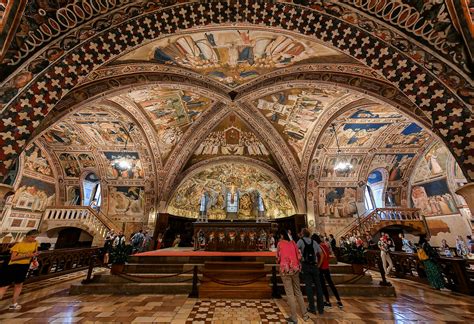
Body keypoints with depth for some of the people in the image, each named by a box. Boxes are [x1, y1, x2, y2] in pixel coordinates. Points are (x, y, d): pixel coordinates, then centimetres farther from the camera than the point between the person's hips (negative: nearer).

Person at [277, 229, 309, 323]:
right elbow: (299, 256, 6)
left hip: (285, 269, -5)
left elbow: (278, 258, -2)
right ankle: (305, 315, 28)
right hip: (295, 269, 5)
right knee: (298, 292, 19)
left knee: (290, 294, 5)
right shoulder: (293, 242, 5)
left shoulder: (280, 243, -6)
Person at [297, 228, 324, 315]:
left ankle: (312, 308, 13)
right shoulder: (314, 242, 9)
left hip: (306, 266, -3)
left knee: (309, 286, 6)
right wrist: (319, 264, 15)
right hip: (314, 265, 3)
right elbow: (321, 253, 9)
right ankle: (321, 308, 19)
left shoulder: (301, 241, 0)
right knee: (318, 286, 12)